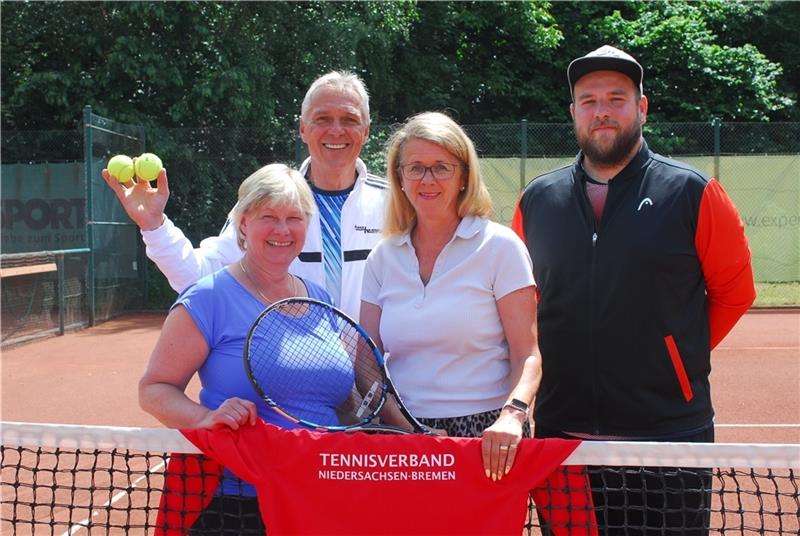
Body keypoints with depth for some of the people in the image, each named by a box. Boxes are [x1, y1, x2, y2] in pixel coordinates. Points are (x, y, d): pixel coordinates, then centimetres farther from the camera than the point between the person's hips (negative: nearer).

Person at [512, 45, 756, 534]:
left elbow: (734, 291, 5)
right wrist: (570, 355, 12)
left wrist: (681, 353, 5)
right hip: (561, 432, 3)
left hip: (668, 433, -2)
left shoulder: (693, 194, -3)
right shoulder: (537, 199, 6)